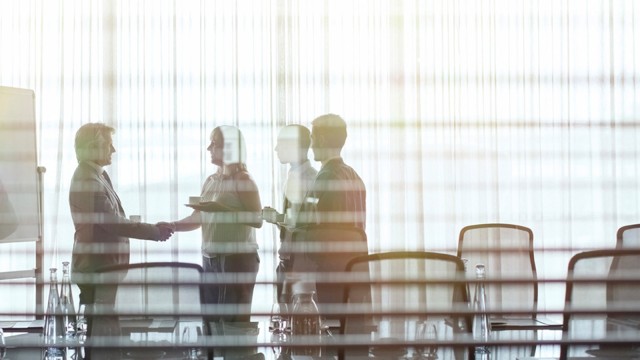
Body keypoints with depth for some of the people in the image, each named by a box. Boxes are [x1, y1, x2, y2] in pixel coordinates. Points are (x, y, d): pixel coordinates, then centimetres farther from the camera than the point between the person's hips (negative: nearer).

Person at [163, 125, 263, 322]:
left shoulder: (243, 180, -7)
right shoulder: (211, 181, 13)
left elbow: (257, 220, -15)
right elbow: (197, 219, 14)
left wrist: (221, 209, -21)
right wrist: (172, 226, -2)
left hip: (238, 258, -7)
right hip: (211, 259, 7)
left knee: (234, 322, -7)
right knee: (209, 319, 10)